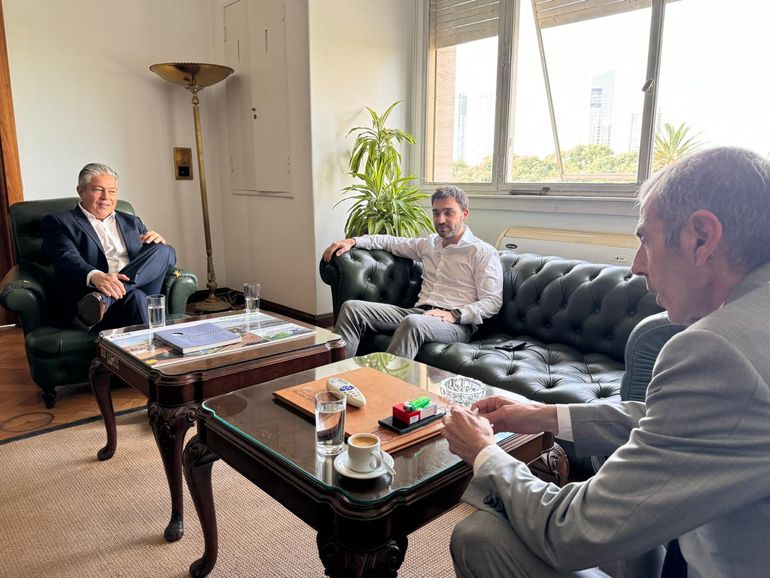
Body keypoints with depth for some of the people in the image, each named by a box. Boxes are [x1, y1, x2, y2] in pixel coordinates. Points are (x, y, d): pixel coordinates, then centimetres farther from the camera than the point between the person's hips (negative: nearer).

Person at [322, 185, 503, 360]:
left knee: (413, 322, -41)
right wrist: (353, 241, 16)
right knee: (352, 307, -10)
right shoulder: (430, 243, 22)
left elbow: (493, 302, -6)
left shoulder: (484, 252, 1)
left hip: (456, 323, -6)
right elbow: (392, 242, 31)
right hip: (419, 312, 7)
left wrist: (454, 315, -20)